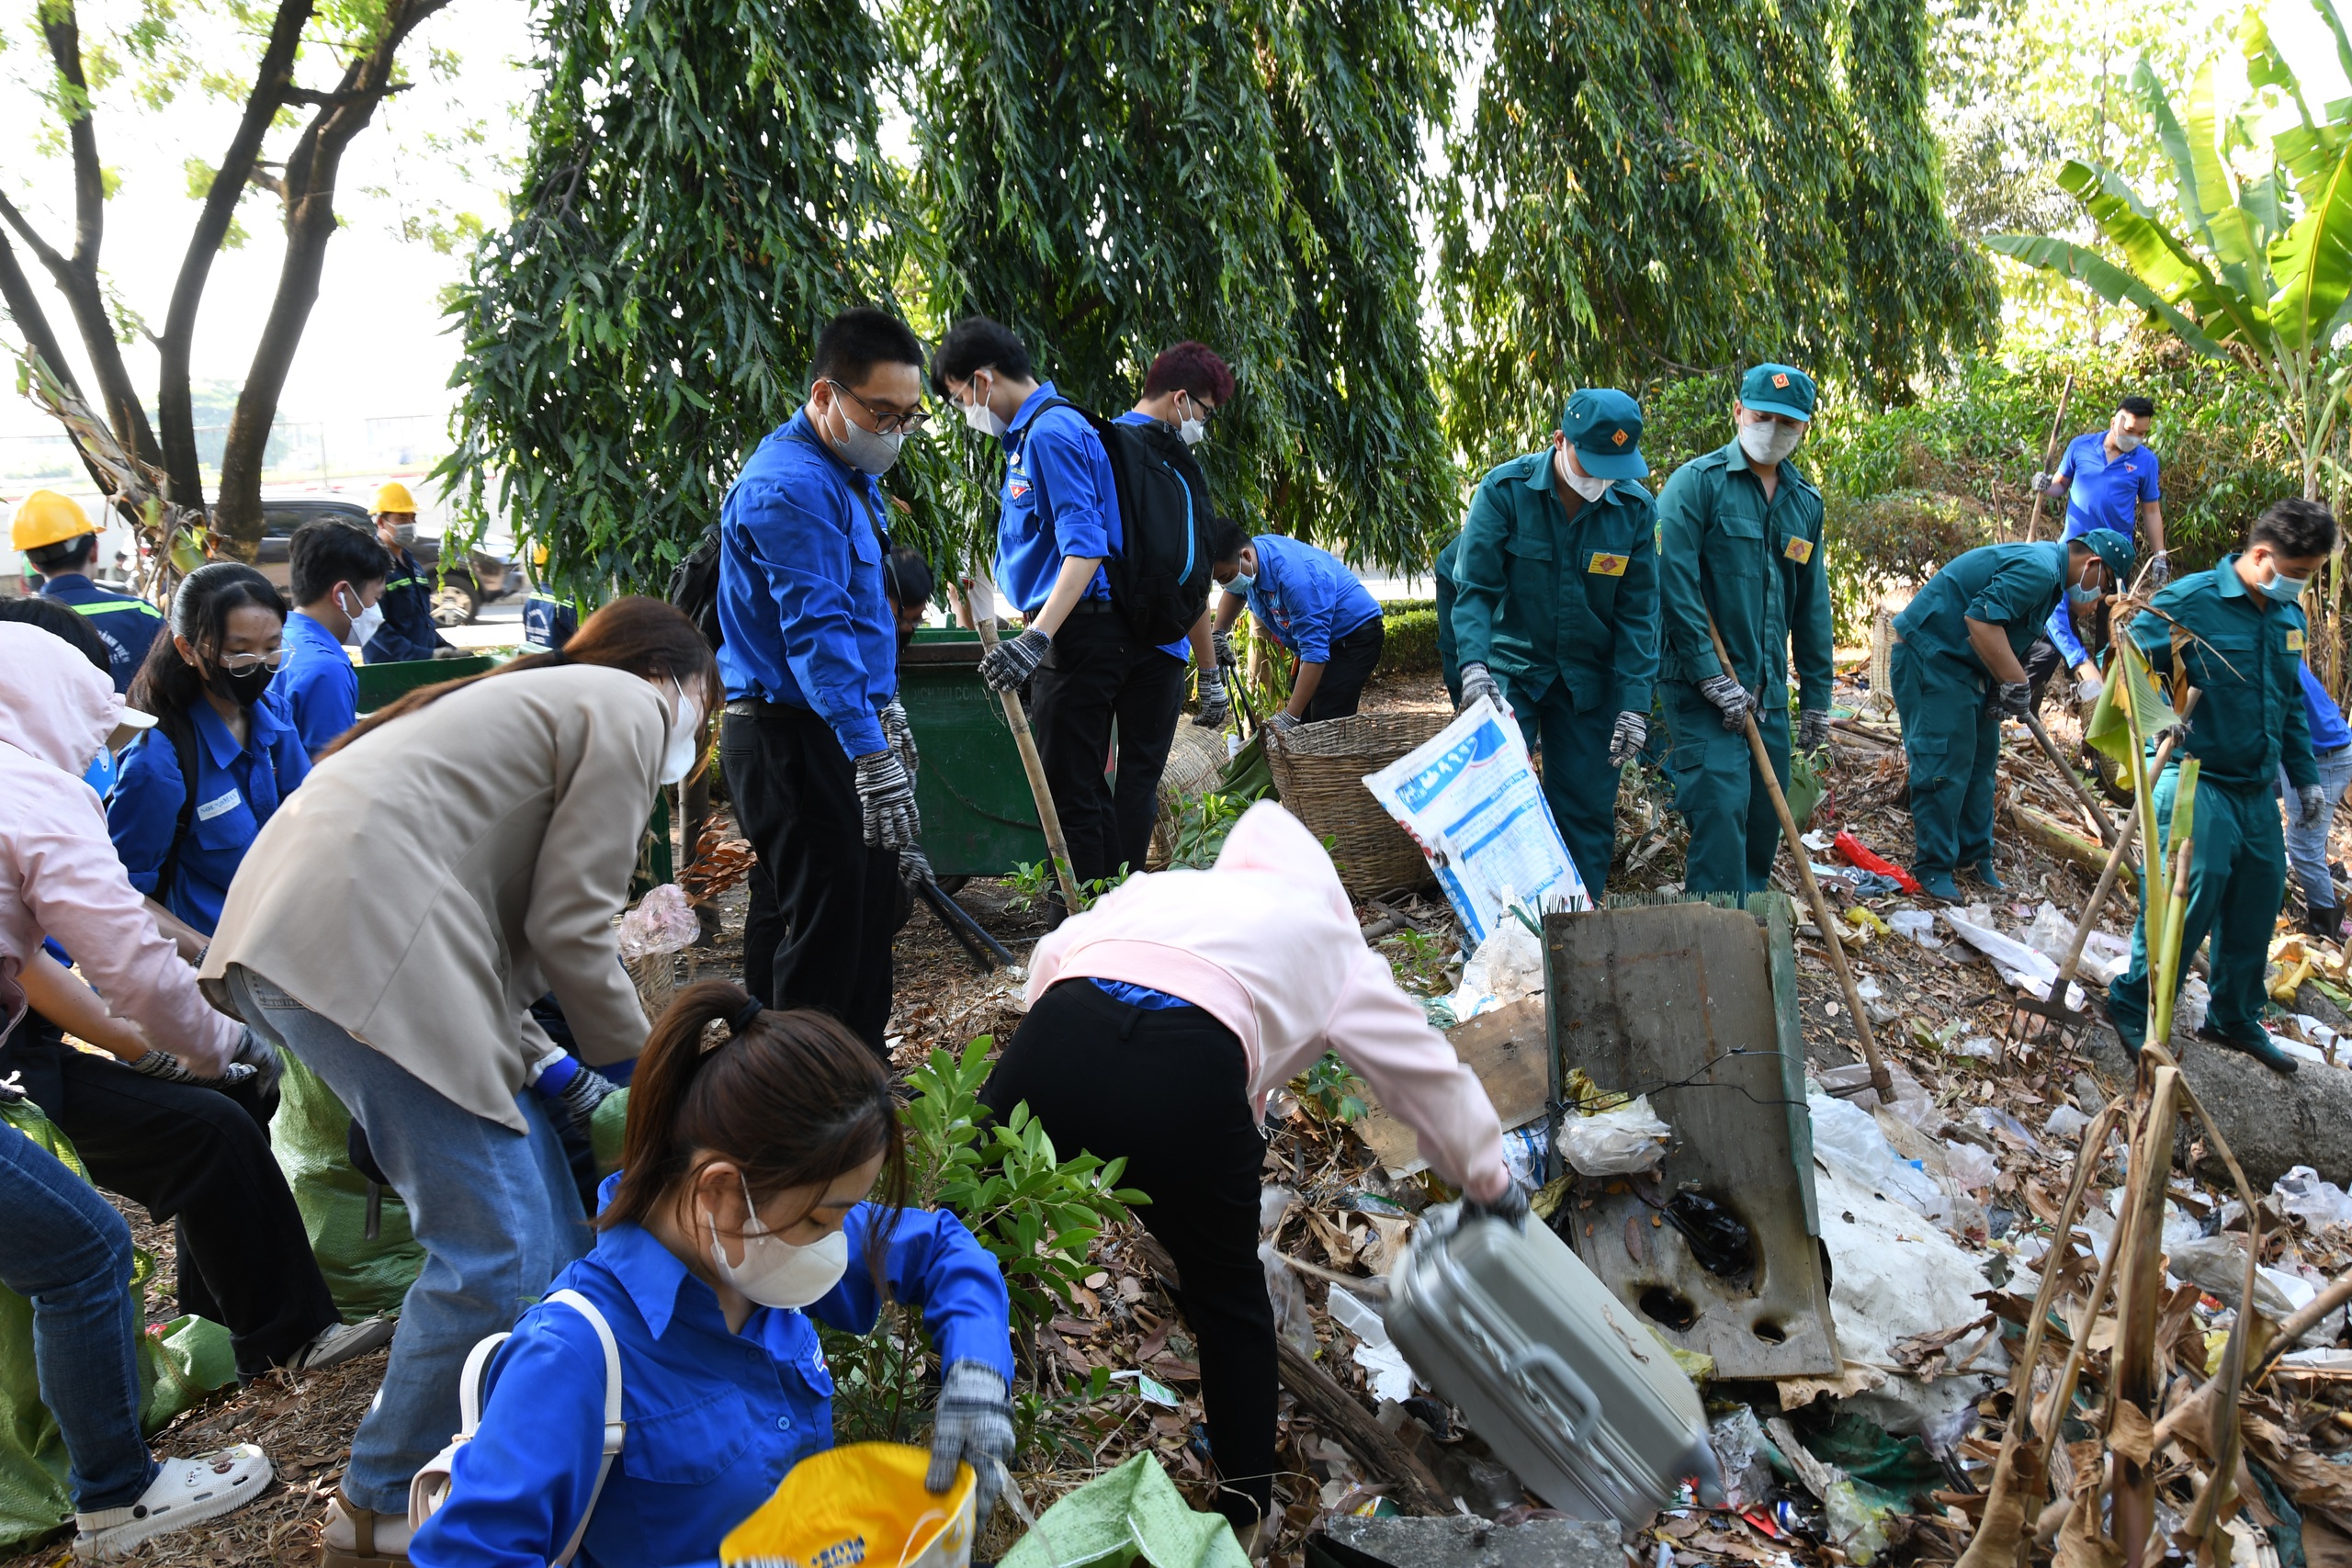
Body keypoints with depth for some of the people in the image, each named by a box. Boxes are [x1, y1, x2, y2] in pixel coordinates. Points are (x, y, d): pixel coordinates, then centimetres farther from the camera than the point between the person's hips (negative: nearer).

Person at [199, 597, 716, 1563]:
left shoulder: (546, 701, 29)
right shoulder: (631, 710, 2)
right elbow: (569, 930, -4)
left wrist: (548, 1065, 18)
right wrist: (637, 1063, 10)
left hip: (297, 924, 10)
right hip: (365, 937, -10)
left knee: (533, 1188, 16)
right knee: (496, 1245, -5)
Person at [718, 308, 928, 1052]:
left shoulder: (849, 472, 15)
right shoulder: (792, 487, -19)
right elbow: (817, 632, -28)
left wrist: (885, 709, 27)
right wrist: (871, 757, -34)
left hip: (843, 723, 10)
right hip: (796, 738, -10)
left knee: (869, 902, 16)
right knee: (824, 920, -6)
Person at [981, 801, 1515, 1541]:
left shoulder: (1156, 887, 36)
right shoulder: (1327, 937, 29)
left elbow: (1052, 956, 26)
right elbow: (1426, 1071, 33)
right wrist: (1488, 1178, 46)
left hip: (1056, 1034, 2)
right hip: (1190, 1069, -2)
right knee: (1229, 1297, 21)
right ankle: (1245, 1512, 31)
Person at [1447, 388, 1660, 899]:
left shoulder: (1636, 508, -4)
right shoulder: (1505, 490, -12)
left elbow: (1637, 613, -2)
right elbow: (1474, 587, -11)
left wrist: (1635, 703, -6)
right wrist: (1473, 664, -26)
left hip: (1590, 682, 2)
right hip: (1511, 669, -2)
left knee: (1588, 810, 5)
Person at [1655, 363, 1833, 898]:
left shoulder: (1806, 502, 14)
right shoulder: (1697, 482, -7)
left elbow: (1812, 606, 18)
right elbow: (1673, 583, -15)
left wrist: (1816, 697, 16)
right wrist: (1714, 678, -17)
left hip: (1769, 689, 7)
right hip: (1701, 685, -6)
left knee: (1765, 814, 11)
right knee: (1722, 804, -15)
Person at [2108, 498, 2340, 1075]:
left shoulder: (2289, 617, 11)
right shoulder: (2189, 601, -12)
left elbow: (2292, 703, 22)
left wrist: (2305, 774, 19)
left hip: (2256, 789, 8)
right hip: (2194, 780, -8)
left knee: (2259, 895, 13)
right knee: (2189, 892, -16)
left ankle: (2235, 1018, 29)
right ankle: (2133, 1007, -1)